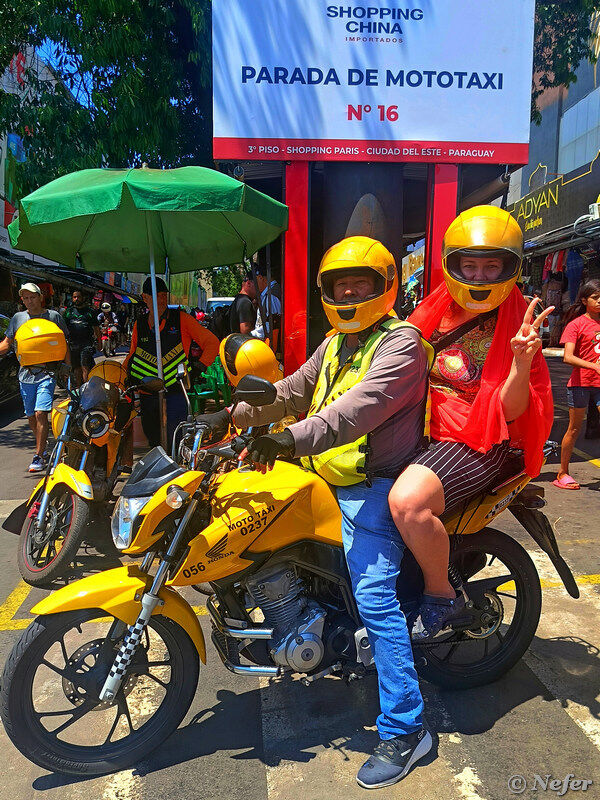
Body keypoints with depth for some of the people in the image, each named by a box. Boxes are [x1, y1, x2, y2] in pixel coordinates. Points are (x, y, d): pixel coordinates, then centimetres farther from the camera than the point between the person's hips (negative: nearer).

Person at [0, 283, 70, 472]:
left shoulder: (53, 316, 3)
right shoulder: (18, 318, 10)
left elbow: (63, 345, 6)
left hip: (47, 373, -4)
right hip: (25, 373, 4)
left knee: (41, 413, -14)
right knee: (30, 416, 10)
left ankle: (39, 456, -8)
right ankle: (43, 446, 31)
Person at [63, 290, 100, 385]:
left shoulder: (90, 311, 8)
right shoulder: (69, 311, 14)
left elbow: (96, 328, 9)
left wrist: (98, 342, 4)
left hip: (87, 343, -3)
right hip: (73, 344, 3)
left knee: (85, 367, -12)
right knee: (76, 368, 8)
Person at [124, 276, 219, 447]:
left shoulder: (181, 319, 2)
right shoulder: (139, 325, 13)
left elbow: (212, 342, 3)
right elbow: (132, 357, 24)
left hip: (176, 393, -4)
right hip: (147, 395, 4)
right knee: (154, 444, 11)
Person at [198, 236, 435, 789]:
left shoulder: (400, 342, -13)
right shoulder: (334, 345, 18)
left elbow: (364, 405, -29)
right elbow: (293, 390, 17)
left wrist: (291, 439, -40)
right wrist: (232, 417, 5)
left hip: (371, 490, -9)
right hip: (330, 482, 10)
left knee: (374, 598, -13)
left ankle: (404, 730, 1)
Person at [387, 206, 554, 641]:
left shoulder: (516, 324, -4)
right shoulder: (436, 311, 10)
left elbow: (509, 410, -11)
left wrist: (522, 361, -28)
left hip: (478, 442, -7)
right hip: (422, 431, 7)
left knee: (407, 500, -32)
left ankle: (442, 596, -5)